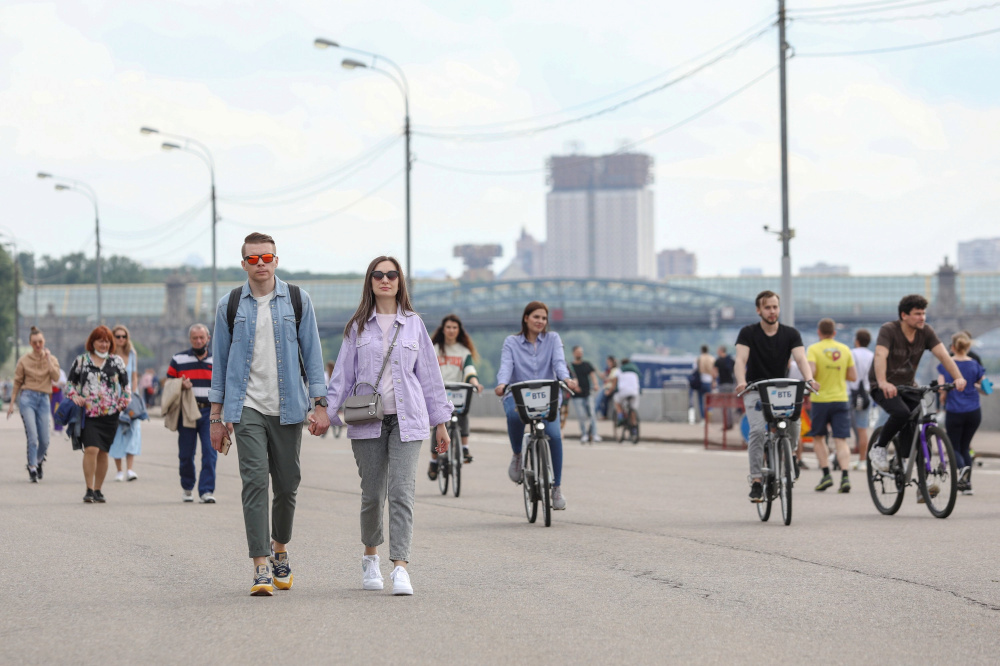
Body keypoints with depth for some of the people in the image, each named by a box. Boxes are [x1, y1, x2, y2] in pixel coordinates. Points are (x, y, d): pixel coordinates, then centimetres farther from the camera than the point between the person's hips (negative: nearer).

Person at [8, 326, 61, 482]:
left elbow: (56, 377, -7)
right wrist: (12, 403, 7)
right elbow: (17, 383, 9)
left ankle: (38, 462, 29)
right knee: (32, 437, -14)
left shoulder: (51, 359, 9)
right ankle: (32, 469, -7)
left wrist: (48, 358, -8)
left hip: (43, 399, 2)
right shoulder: (24, 360, 4)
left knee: (44, 440, 1)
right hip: (27, 398, -2)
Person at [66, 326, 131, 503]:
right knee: (91, 449, -17)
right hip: (88, 413, -2)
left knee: (103, 452, 6)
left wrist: (123, 402, 5)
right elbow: (70, 382, 13)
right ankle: (89, 490, -13)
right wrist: (75, 396, -5)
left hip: (110, 415, 2)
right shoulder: (81, 361, 8)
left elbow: (126, 385, 17)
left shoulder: (116, 362, 12)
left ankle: (98, 490, 16)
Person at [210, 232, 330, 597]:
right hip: (247, 407, -1)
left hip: (288, 408, 1)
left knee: (287, 484, 7)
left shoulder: (297, 300, 4)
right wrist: (216, 416, 6)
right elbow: (219, 360, 9)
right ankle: (261, 569, -15)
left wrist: (320, 405, -1)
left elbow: (312, 353, 5)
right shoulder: (230, 305, 4)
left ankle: (280, 551, 32)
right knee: (255, 482, -13)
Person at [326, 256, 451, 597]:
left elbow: (429, 374, 11)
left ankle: (400, 567, -18)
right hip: (367, 421, 1)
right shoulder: (358, 326, 8)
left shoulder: (413, 324, 9)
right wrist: (325, 412, -4)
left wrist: (440, 421, 10)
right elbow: (343, 374, 7)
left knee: (401, 492, -13)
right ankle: (370, 557, 28)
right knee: (372, 494, 5)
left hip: (407, 420, -1)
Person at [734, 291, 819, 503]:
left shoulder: (790, 334, 0)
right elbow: (741, 360, -17)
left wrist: (809, 379, -34)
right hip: (755, 390, -2)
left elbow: (800, 358, -14)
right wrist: (741, 382, -38)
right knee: (758, 430, -23)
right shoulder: (748, 333, -4)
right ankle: (756, 481, -20)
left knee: (794, 422, -19)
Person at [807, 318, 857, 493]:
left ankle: (826, 474, 4)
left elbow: (810, 372, -18)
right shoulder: (845, 349, 6)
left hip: (820, 399, -2)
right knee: (841, 440, -1)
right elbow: (853, 376, 6)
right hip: (841, 399, 2)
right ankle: (845, 476, -17)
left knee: (818, 437, 14)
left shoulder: (813, 349, -4)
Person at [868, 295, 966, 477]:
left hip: (907, 386, 6)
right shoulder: (889, 330, -19)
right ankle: (878, 448, -9)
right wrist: (883, 383, -50)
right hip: (883, 387, -5)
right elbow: (880, 356, -34)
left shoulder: (926, 332, -4)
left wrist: (958, 378, -30)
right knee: (901, 413, -30)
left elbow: (943, 355, -14)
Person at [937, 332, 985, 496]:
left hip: (954, 413, -3)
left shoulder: (946, 365, -4)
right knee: (965, 447, 17)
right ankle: (967, 484, 9)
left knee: (954, 448, 8)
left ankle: (962, 467, -26)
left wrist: (943, 402, 8)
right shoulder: (975, 365, 2)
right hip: (974, 412, 3)